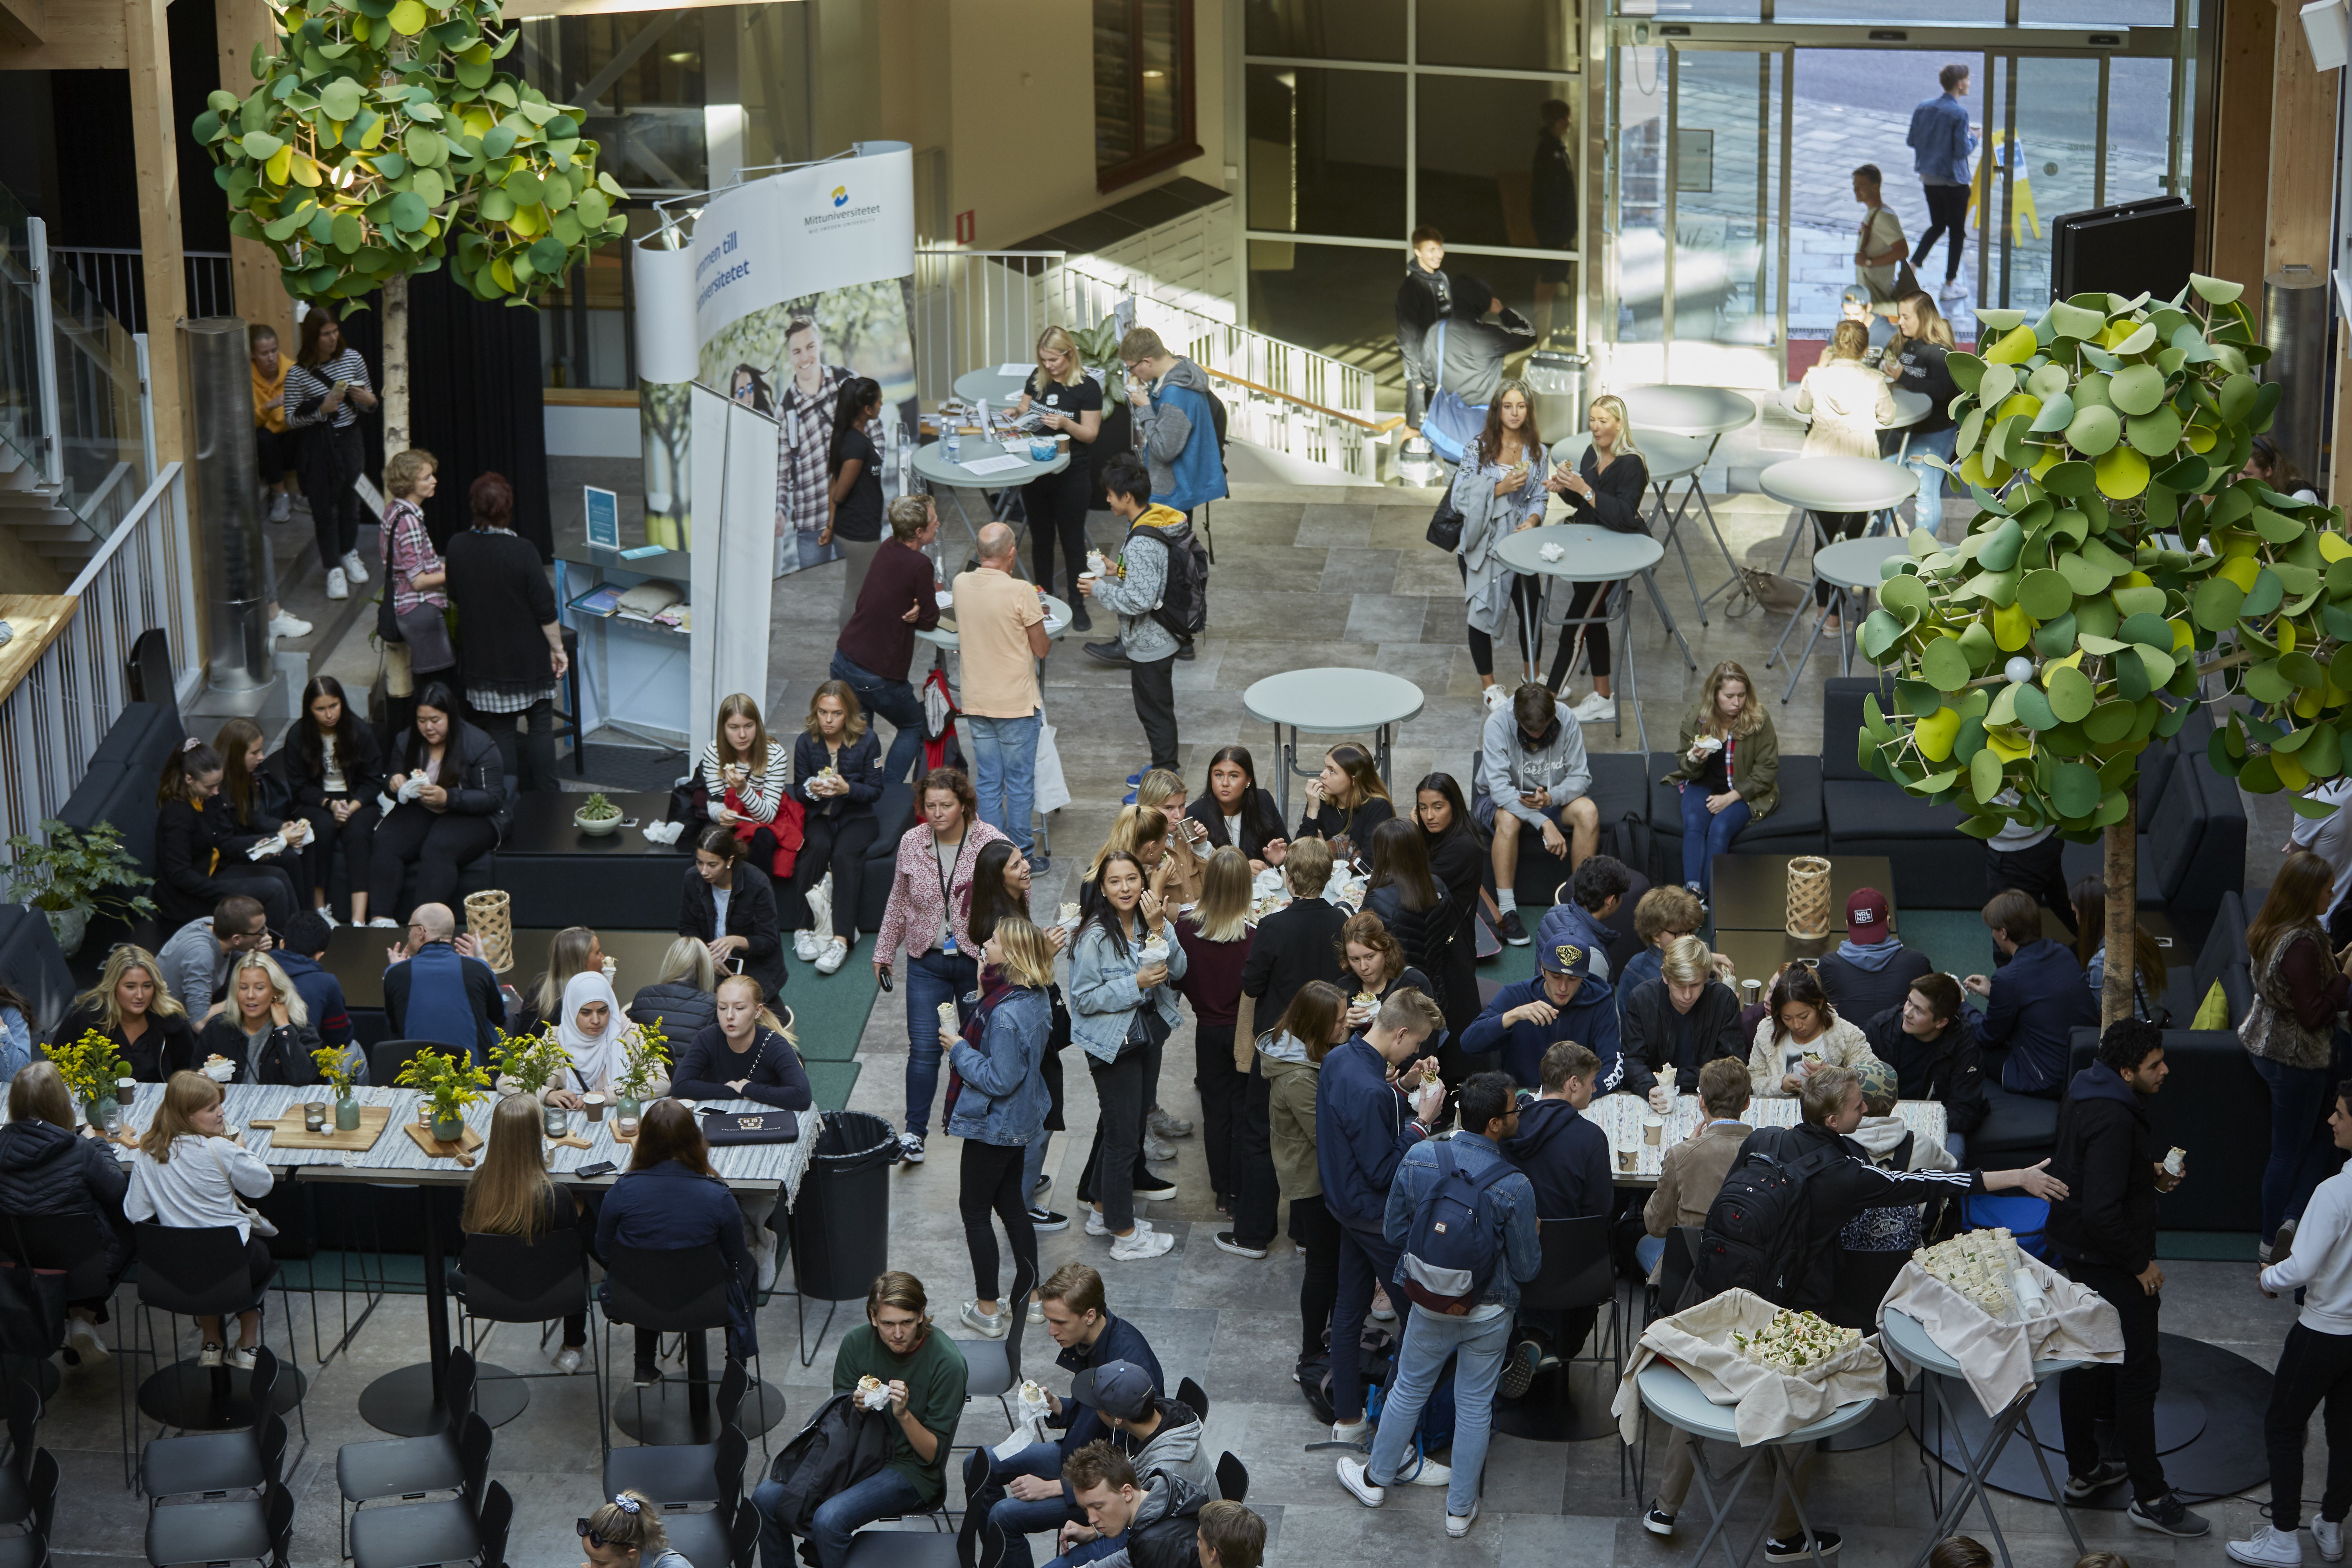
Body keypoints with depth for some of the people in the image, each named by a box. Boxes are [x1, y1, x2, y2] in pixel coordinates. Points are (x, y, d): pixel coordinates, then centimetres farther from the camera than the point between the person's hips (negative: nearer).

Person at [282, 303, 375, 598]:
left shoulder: (352, 358, -3)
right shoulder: (298, 373, -14)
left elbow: (371, 400, 10)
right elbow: (291, 418, -9)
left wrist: (368, 400, -13)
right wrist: (322, 410, -23)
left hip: (350, 439, 3)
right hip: (318, 444, -3)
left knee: (349, 499, 17)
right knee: (324, 505, 3)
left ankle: (350, 554, 39)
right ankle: (334, 569, 14)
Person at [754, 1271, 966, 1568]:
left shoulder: (947, 1362, -16)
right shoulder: (857, 1343, -4)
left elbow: (934, 1454, -11)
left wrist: (904, 1415, -29)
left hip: (911, 1471, -5)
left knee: (829, 1519, -30)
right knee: (767, 1498, -15)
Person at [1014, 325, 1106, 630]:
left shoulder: (1087, 388, -11)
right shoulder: (1038, 379, 4)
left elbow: (1090, 434, -11)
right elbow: (1023, 410, 15)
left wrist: (1065, 424, -28)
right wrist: (1020, 412, -8)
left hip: (1072, 476, -5)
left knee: (1072, 541, 3)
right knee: (1041, 538, 13)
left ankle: (1078, 605, 14)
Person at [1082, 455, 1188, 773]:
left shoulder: (1141, 544, -30)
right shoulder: (1162, 522, 1)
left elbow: (1139, 601, -31)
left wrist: (1100, 590, -18)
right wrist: (1118, 572, 10)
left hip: (1149, 645, -10)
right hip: (1163, 636, 10)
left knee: (1154, 709, 5)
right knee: (1159, 706, 24)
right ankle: (1164, 768, 39)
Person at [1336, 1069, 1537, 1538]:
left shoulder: (1418, 1159, -18)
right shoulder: (1514, 1187, -27)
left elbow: (1393, 1231, -4)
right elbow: (1527, 1268, -16)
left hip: (1429, 1305, 2)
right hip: (1488, 1314, -2)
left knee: (1409, 1390, 24)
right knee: (1475, 1406, 16)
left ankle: (1376, 1478, 42)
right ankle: (1460, 1509, 30)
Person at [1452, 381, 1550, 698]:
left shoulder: (1536, 450, -1)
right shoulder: (1479, 448, -11)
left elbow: (1540, 497, 4)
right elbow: (1460, 497, -13)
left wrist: (1532, 520, -17)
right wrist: (1501, 488, -23)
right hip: (1481, 543, -2)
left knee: (1532, 610, 6)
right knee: (1482, 612, 8)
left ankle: (1531, 672, 32)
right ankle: (1488, 685, 24)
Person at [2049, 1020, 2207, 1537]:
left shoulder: (2086, 1091, 3)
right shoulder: (2112, 1120, -29)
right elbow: (2102, 1210, -32)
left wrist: (2151, 1170, 8)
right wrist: (2142, 1263, -19)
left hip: (2079, 1252, 10)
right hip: (2110, 1261, -10)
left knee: (2085, 1358, 19)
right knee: (2138, 1372, -2)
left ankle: (2083, 1471, 32)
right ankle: (2150, 1498, 4)